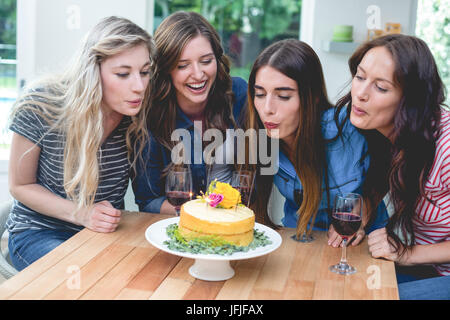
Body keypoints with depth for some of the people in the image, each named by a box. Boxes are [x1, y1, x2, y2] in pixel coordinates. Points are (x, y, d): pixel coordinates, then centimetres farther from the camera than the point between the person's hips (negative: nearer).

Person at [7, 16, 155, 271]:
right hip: (40, 230, -3)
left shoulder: (142, 111, -11)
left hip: (108, 231, 3)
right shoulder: (40, 106, -19)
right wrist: (82, 214, -20)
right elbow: (21, 186, -6)